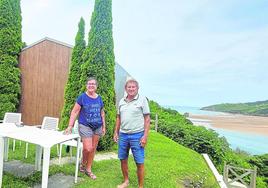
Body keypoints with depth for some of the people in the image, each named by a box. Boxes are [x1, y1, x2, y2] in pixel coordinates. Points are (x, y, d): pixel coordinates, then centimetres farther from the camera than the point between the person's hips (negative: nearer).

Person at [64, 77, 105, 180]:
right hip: (85, 126, -4)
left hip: (97, 127, 4)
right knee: (88, 148, -9)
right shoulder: (82, 97, -6)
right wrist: (70, 126, -11)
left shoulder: (99, 98, 7)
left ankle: (88, 169, 28)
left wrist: (104, 126, 11)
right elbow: (74, 112, -6)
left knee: (93, 149, 10)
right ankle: (83, 162, 25)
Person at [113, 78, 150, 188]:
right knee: (123, 159, 15)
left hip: (137, 135, -5)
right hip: (123, 135, 5)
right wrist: (116, 132, 11)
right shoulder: (121, 101, 9)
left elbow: (147, 119, -7)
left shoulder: (142, 100, -5)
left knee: (139, 163, 2)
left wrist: (145, 136, -12)